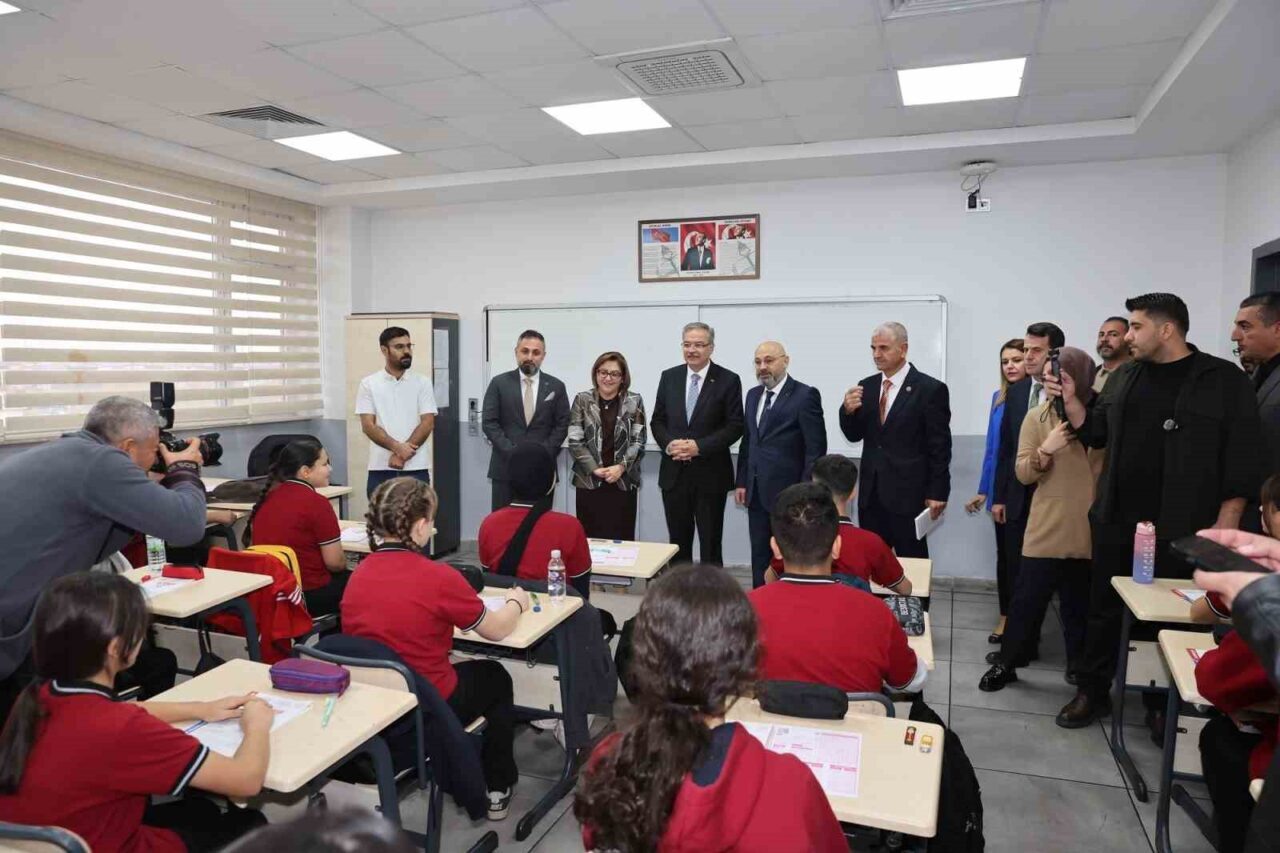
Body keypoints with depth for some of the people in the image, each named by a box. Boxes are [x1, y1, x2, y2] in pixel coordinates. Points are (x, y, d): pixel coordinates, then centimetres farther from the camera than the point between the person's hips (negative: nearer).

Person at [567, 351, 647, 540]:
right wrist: (594, 468, -10)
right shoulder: (582, 400, 3)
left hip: (623, 483, 0)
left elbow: (638, 441, 1)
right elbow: (574, 441, -1)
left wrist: (621, 467, -12)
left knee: (621, 539, 1)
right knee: (590, 539, 1)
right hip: (589, 482, 0)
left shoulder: (634, 402, 3)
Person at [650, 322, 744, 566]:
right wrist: (668, 443, -10)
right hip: (674, 473, 3)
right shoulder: (669, 377, 7)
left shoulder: (728, 380, -4)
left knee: (710, 544, 5)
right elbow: (658, 420, 10)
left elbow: (735, 426, -7)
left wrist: (699, 446, -17)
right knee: (678, 542, 12)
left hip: (710, 475, -3)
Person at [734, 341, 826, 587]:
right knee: (759, 555, 13)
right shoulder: (753, 395, 12)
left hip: (788, 493, -6)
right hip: (756, 492, 6)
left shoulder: (805, 395, -10)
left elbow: (816, 448, -12)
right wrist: (742, 482, 11)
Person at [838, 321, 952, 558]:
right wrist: (848, 410, -11)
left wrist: (937, 493, -8)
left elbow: (940, 447, -7)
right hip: (870, 493, 5)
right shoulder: (866, 386, 8)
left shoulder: (930, 389, -7)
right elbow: (854, 435, 10)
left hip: (908, 493, -5)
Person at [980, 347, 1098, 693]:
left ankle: (1079, 665, 30)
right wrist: (1047, 450, -18)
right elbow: (1022, 473, -3)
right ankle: (1007, 662, 20)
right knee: (1027, 599, 6)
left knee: (1079, 603, 12)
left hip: (1089, 530, 0)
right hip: (1046, 529, 0)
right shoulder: (1037, 417, 1)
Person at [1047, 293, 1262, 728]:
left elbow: (1241, 460, -8)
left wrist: (1225, 526, -12)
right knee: (1104, 609, 11)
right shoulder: (1124, 378, 9)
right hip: (1116, 522, 5)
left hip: (1180, 530, -4)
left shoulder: (1224, 380, -6)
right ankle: (1093, 692, 24)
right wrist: (1069, 399, -2)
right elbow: (1095, 432, 14)